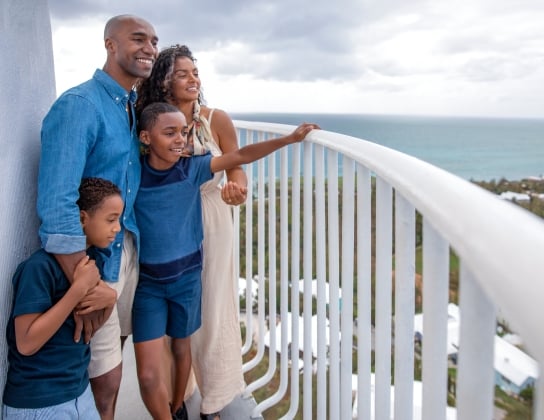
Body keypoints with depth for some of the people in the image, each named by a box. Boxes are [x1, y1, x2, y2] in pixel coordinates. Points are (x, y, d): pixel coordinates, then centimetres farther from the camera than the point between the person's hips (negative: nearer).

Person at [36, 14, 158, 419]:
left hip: (128, 248, 8)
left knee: (114, 356, 20)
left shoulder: (133, 106, 8)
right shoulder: (78, 105, -18)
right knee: (103, 379, 2)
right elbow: (56, 204, -25)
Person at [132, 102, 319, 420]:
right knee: (148, 374, -3)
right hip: (148, 281, -1)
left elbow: (240, 157, -12)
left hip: (187, 276, 2)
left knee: (182, 346, 21)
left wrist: (291, 138, -17)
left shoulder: (192, 169, -9)